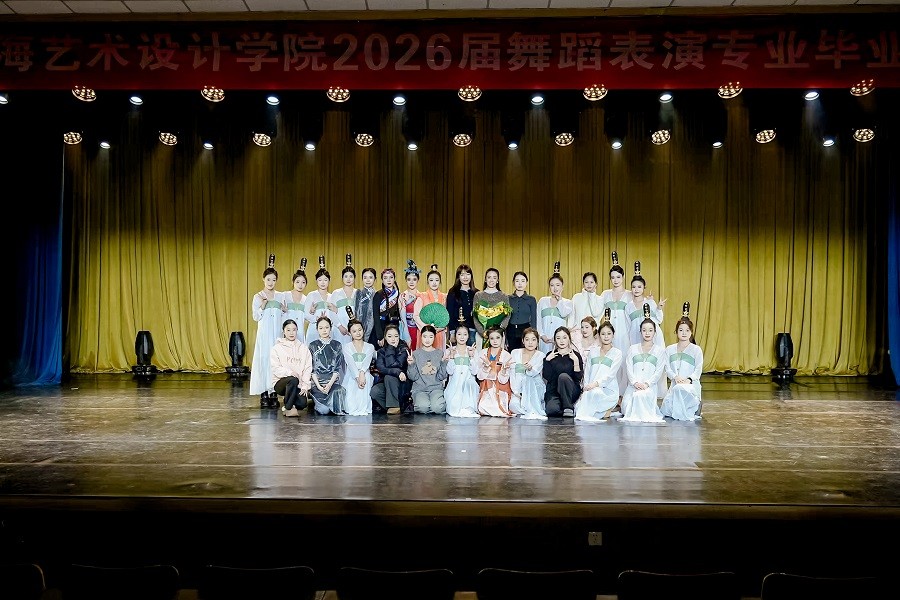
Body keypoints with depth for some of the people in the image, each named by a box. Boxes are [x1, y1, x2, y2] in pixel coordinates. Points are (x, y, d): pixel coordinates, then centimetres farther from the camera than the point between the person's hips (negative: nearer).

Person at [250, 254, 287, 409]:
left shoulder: (280, 296, 11)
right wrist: (262, 305, -15)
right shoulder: (258, 296, 4)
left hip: (278, 334, 2)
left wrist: (285, 311, -5)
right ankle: (264, 395, -2)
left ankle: (274, 394, 3)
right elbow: (256, 317, -1)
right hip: (264, 333, -2)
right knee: (264, 360, -6)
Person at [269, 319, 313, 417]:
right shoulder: (277, 348, 4)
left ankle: (288, 403, 10)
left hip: (298, 385, 2)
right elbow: (275, 368, -7)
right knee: (293, 380, -36)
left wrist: (305, 386, -9)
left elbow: (308, 368, 3)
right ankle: (288, 408, -16)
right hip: (280, 382, -2)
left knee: (302, 403, -26)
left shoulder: (303, 348, 11)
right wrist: (289, 373, -23)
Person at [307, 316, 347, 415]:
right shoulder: (313, 346, 9)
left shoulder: (337, 345, 12)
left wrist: (330, 384, -10)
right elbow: (311, 368, 3)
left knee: (337, 393, -35)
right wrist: (318, 385, -11)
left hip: (333, 382, 1)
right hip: (317, 382, -1)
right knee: (323, 410, -23)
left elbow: (338, 367, 5)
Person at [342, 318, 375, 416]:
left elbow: (367, 361, -6)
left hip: (365, 374, 0)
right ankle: (353, 409, -22)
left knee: (365, 375, -32)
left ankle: (364, 409, -28)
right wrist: (357, 377, -25)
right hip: (351, 375, 0)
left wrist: (362, 372, -28)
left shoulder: (370, 347, 16)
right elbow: (350, 363, -8)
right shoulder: (347, 347, 10)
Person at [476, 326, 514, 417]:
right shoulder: (482, 353, 2)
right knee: (483, 408, -22)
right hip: (486, 388, 2)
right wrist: (486, 365, -21)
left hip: (501, 389, -2)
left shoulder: (506, 355, -4)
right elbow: (480, 376, -4)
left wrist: (505, 369, -27)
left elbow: (503, 380, -8)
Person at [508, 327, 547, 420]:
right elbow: (512, 373, -3)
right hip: (518, 387, 0)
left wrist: (530, 369, -45)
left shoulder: (540, 356, -4)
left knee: (528, 379, -34)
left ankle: (532, 411, -27)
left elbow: (533, 373, -20)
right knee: (513, 404, -31)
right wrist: (515, 391, -16)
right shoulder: (515, 353, 2)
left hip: (535, 389, 0)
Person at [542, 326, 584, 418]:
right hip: (553, 391, 0)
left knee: (563, 376, -33)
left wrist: (576, 361, -15)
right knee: (551, 410, -32)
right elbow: (546, 377, -1)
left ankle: (569, 408, -20)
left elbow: (579, 377, -5)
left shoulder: (575, 355, 4)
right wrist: (547, 360, -9)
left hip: (571, 392, 0)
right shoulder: (550, 356, 8)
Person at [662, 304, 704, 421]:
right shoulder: (669, 349, 13)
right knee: (666, 411, -16)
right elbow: (668, 368, 3)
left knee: (680, 389, -41)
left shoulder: (696, 349, 5)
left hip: (691, 384, -4)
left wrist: (689, 379, -20)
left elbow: (698, 370, -3)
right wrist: (675, 377, -17)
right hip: (675, 384, 4)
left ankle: (695, 405, -8)